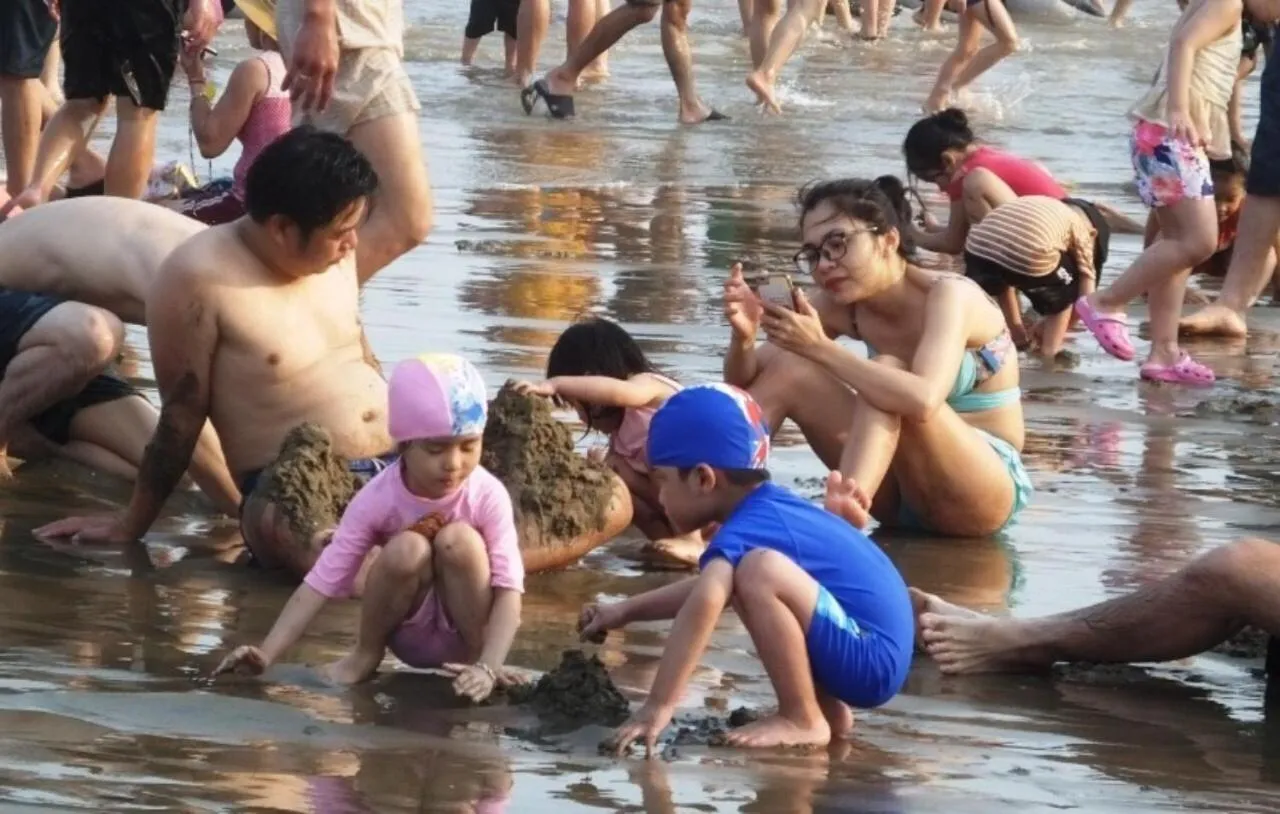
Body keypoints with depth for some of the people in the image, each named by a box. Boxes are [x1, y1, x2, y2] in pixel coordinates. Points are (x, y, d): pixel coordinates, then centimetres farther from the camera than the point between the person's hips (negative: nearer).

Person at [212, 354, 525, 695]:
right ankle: (366, 654, -4)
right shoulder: (377, 499, -18)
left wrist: (488, 668, -40)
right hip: (408, 635, 1)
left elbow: (509, 589, -25)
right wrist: (266, 654, -29)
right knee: (406, 549, -30)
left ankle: (475, 653, -9)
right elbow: (322, 582, -19)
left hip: (465, 630, -1)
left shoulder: (488, 497, -20)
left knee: (459, 540, -29)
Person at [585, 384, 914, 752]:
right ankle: (828, 708, 14)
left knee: (759, 570, -27)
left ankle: (803, 720, -15)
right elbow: (712, 586, 34)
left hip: (868, 661, -11)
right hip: (875, 657, 11)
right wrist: (626, 611, 33)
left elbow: (706, 601, -36)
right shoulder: (773, 510, 15)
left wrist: (658, 706, -38)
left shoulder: (745, 531, -16)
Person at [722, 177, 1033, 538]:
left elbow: (923, 399, -38)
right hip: (905, 493, 6)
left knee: (888, 372, -30)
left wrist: (821, 348, -34)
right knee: (781, 365, -7)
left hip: (988, 489, -6)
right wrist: (744, 336, -21)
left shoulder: (949, 296, -19)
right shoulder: (842, 304, -1)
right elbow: (743, 385, 1)